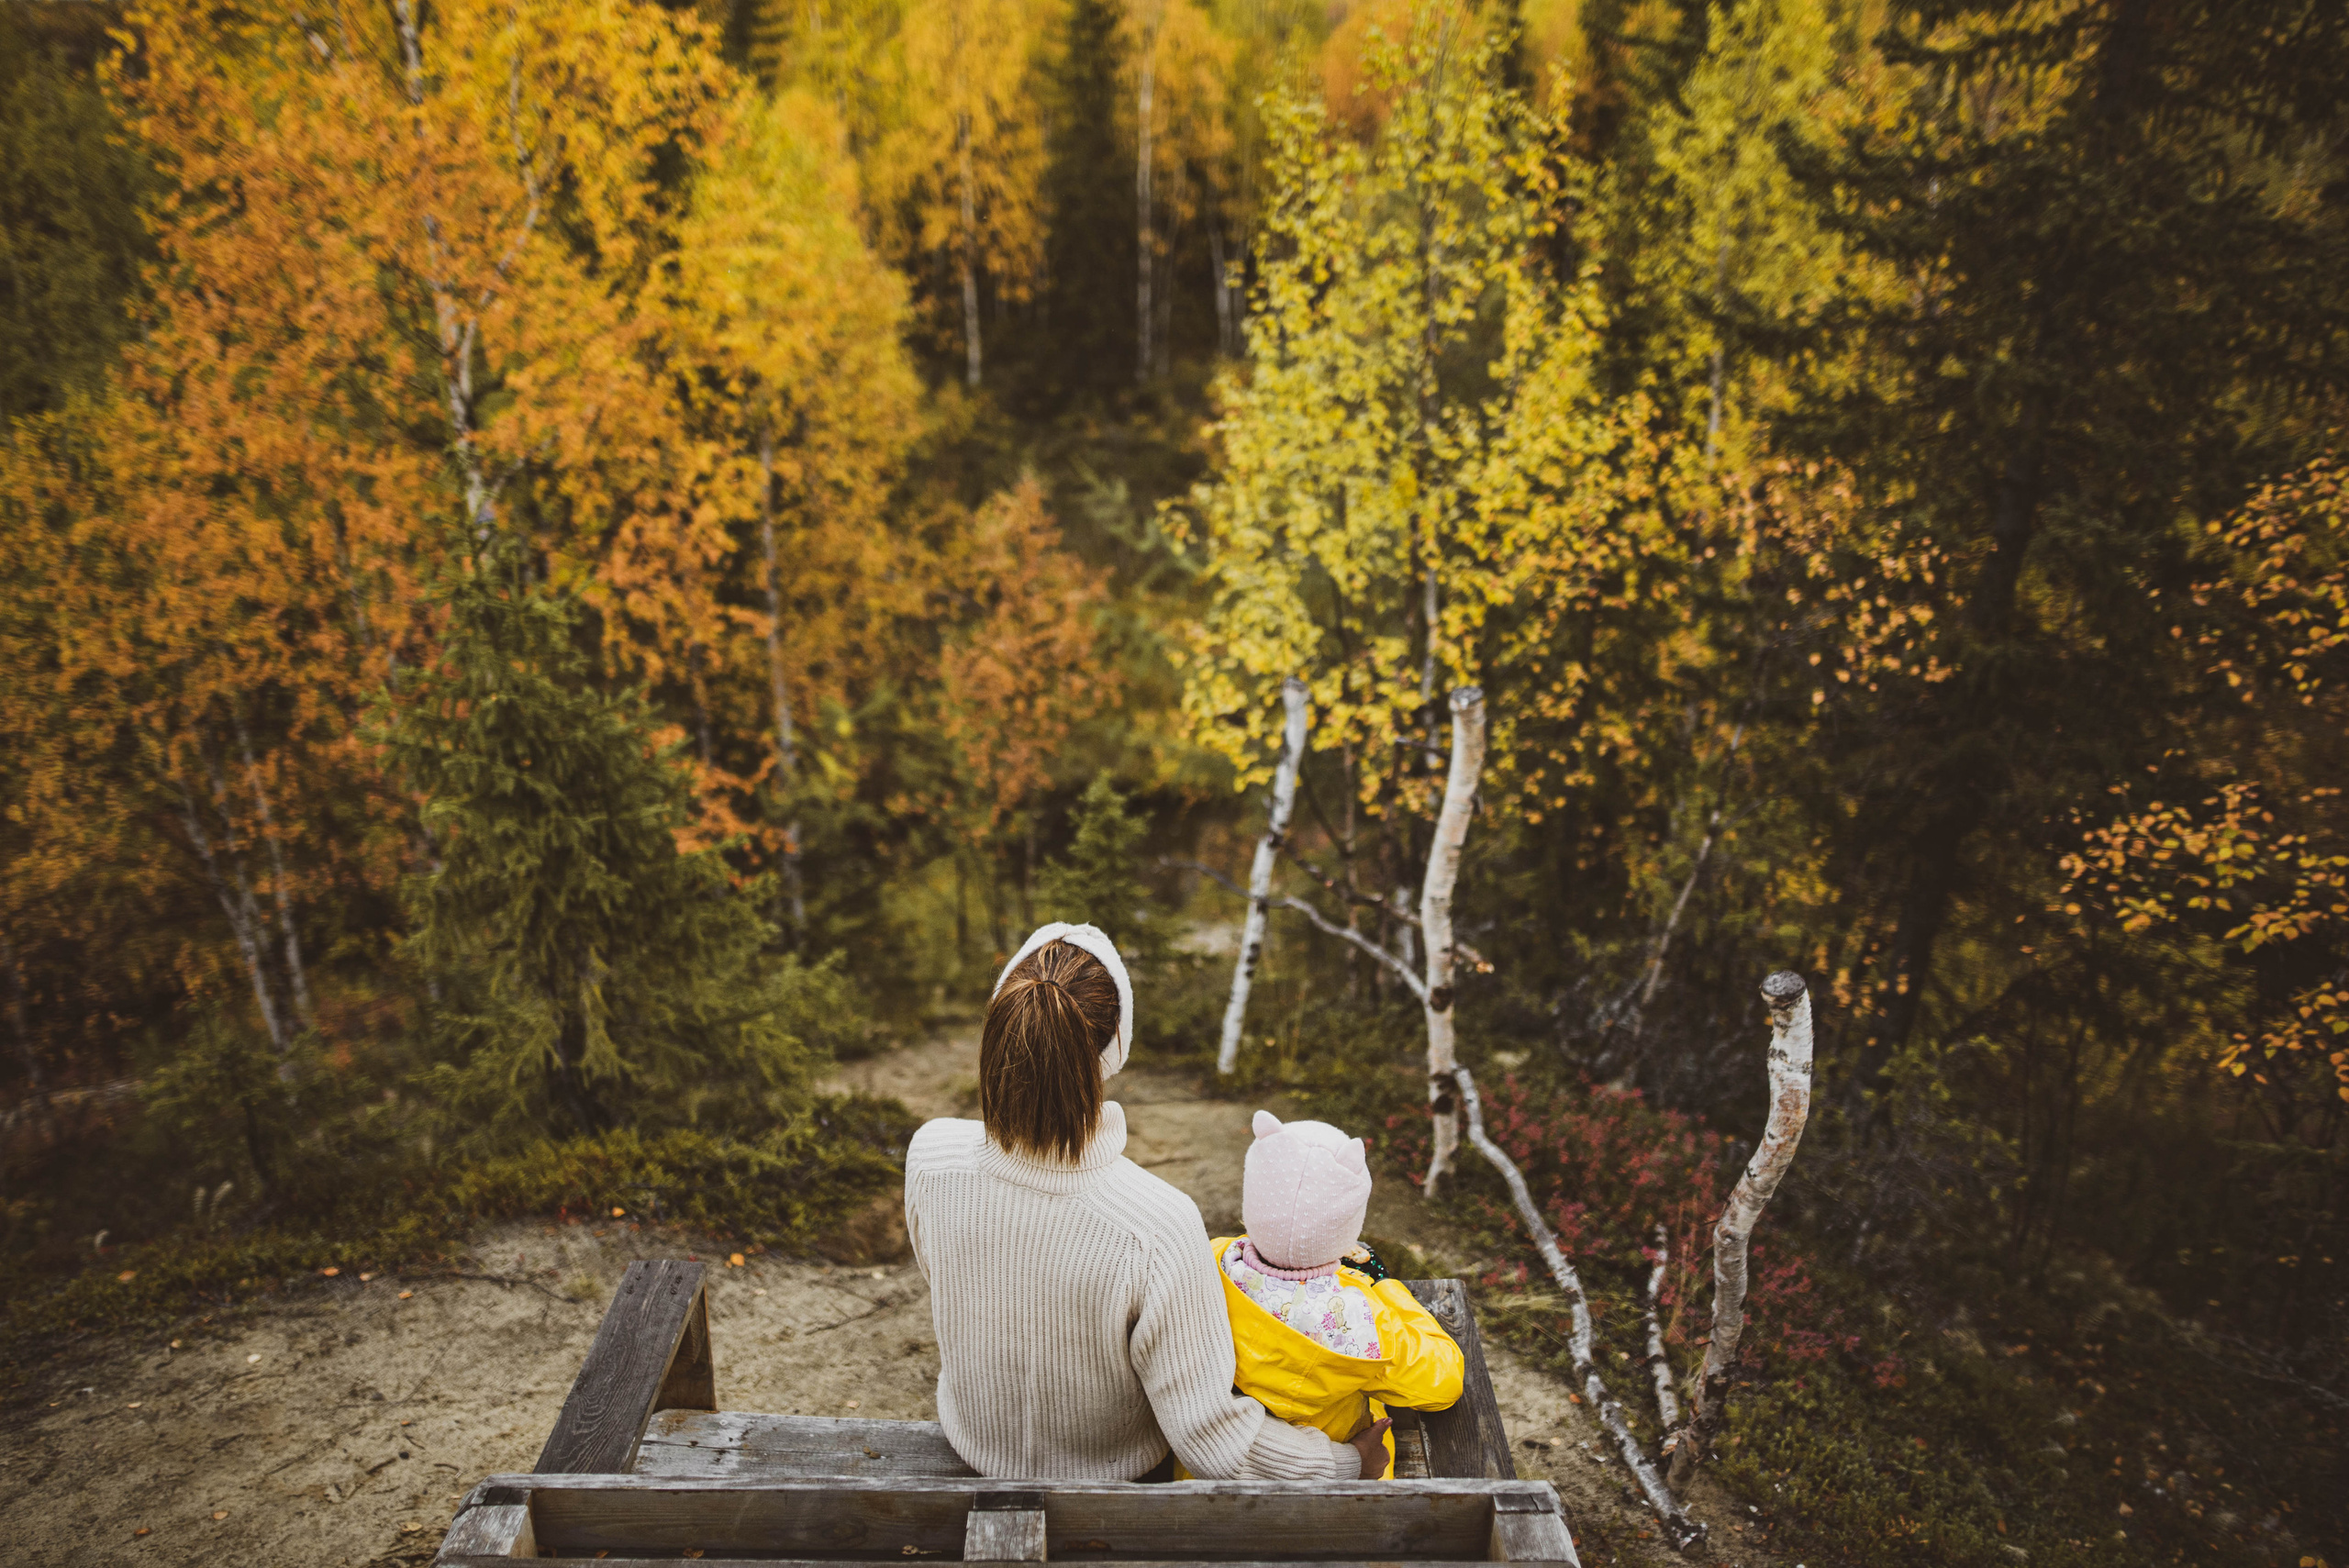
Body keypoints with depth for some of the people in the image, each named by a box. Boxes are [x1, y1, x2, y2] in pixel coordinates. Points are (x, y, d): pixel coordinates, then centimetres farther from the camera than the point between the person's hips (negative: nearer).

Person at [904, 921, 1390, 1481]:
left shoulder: (932, 1156, -29)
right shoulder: (1158, 1225, -41)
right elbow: (1209, 1437, -30)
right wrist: (1351, 1461, -14)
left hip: (973, 1445, 2)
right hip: (1121, 1467, -2)